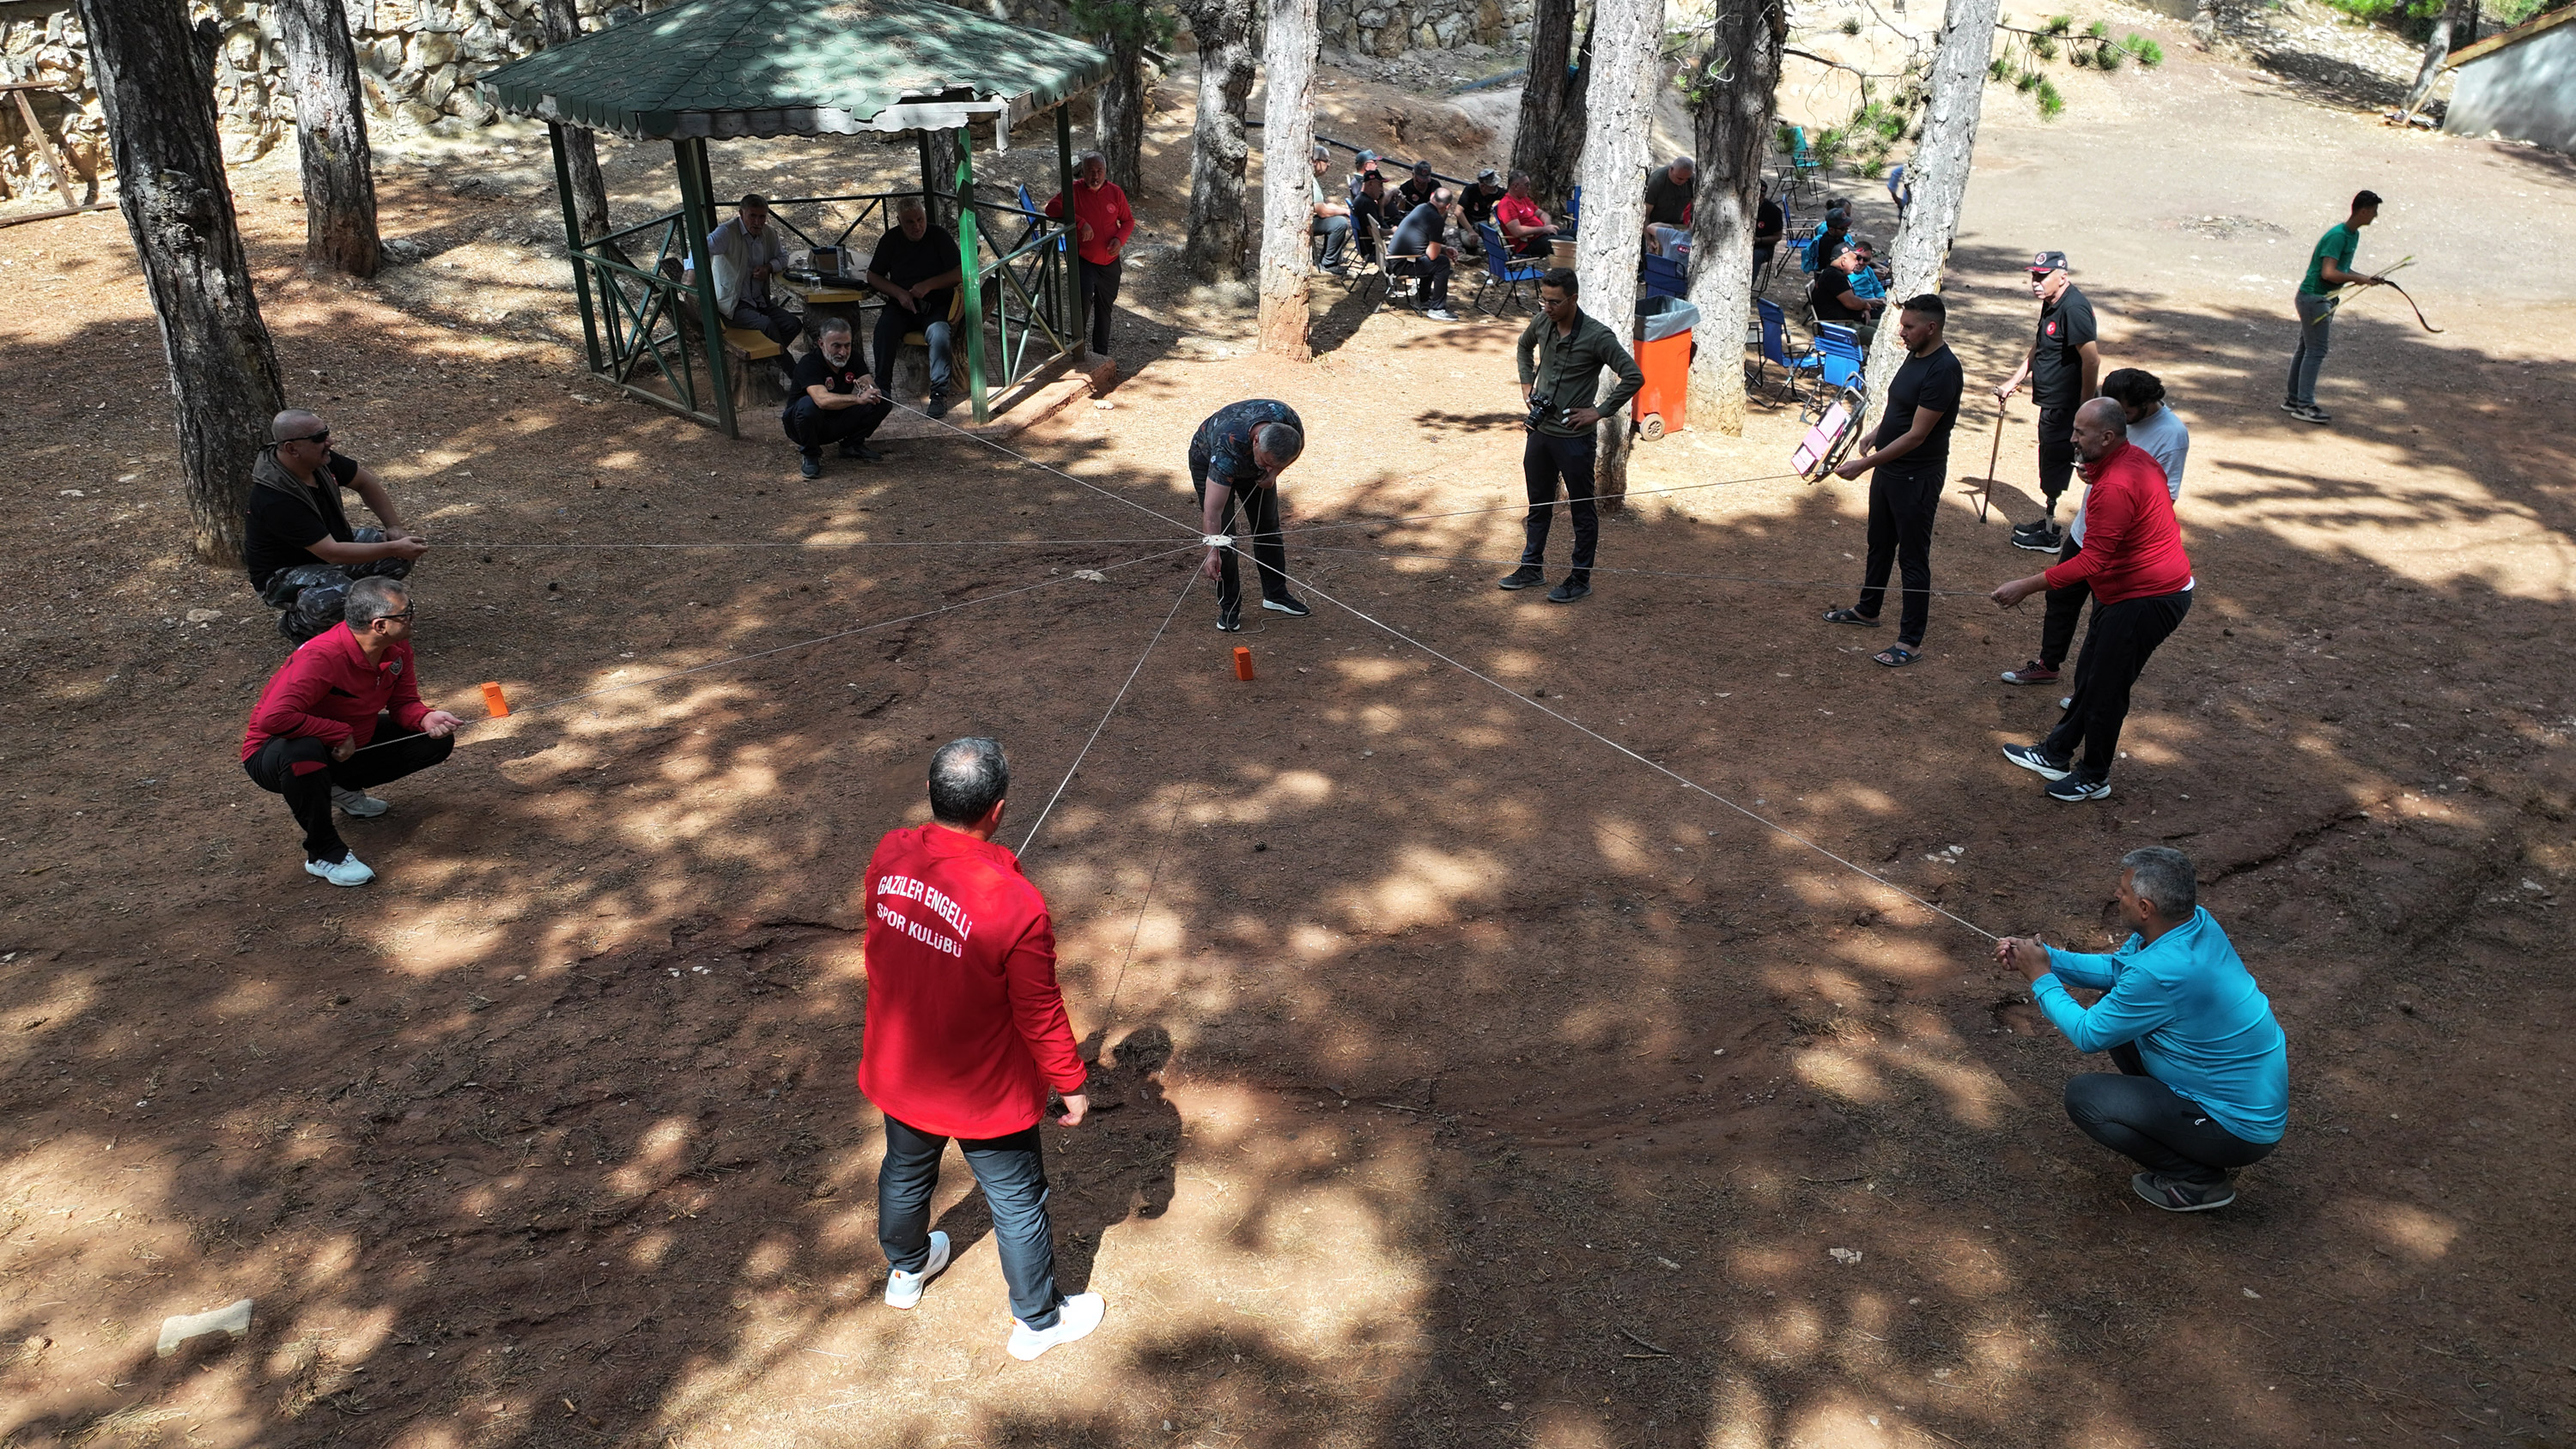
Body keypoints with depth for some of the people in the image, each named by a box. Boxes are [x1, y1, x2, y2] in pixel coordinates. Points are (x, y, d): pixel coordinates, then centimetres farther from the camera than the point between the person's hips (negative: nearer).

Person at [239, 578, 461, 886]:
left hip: (348, 747, 7)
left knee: (438, 740, -2)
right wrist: (340, 734, -33)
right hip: (275, 753, -7)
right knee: (304, 753, -44)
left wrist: (427, 718, -23)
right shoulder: (320, 658, -34)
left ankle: (345, 788, 14)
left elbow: (403, 703, 0)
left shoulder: (398, 649, -11)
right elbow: (273, 718, -41)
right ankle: (323, 853, -21)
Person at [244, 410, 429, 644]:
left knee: (403, 555, -9)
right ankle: (295, 624, -5)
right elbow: (331, 553, -36)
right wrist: (393, 548, -36)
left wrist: (395, 527, -1)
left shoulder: (321, 459, -12)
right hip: (284, 574, -8)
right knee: (337, 595, -39)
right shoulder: (275, 499, -34)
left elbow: (365, 482, 7)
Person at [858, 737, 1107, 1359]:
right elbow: (1040, 1014, -22)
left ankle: (905, 1270, 59)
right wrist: (1072, 1084, -6)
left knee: (905, 1173, 31)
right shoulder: (1016, 906, -35)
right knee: (1018, 1203, 18)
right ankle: (1037, 1321, 40)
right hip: (983, 1094, -5)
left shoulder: (889, 855, -18)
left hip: (898, 1073, 6)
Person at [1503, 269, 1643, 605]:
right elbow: (1525, 345, 24)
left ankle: (1581, 578, 18)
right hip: (1539, 430, 6)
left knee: (1582, 510, 7)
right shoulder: (1542, 322, -1)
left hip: (1574, 437, -6)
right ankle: (1532, 567, 32)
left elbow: (1634, 377, -18)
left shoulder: (1597, 336, -19)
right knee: (1538, 504, 18)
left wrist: (1599, 412, -16)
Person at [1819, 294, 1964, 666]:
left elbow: (1916, 435, -26)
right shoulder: (1915, 356, 4)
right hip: (1888, 468, 9)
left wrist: (1865, 464, -26)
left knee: (1913, 557, -1)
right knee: (1879, 545, 23)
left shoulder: (1943, 370, -24)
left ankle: (1911, 641, 7)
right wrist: (1876, 435, 13)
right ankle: (1868, 610, 42)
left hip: (1917, 478, -9)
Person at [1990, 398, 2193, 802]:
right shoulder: (2135, 458, 5)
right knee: (2089, 675, 18)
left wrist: (2026, 586, -26)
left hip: (2147, 600, -11)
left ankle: (2094, 776, 18)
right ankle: (2056, 753, 31)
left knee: (2106, 688, 2)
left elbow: (2092, 561, -28)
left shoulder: (2115, 487, -29)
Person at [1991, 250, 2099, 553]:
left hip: (2065, 408, -10)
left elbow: (2091, 360, -26)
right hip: (2051, 404, 10)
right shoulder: (2051, 304, 8)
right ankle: (2046, 520, 34)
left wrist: (2084, 412, -24)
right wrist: (2014, 381, 23)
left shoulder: (2074, 309, -23)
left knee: (2055, 469, 0)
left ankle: (2050, 535, 10)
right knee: (2049, 464, 20)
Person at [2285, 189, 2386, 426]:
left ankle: (2293, 399, 18)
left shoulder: (2353, 235, 12)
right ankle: (2304, 406, -10)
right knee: (2316, 351, -10)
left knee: (2305, 348, 13)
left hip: (2322, 299, 10)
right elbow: (2329, 273, -26)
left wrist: (2366, 278, 8)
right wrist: (2359, 278, -16)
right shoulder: (2338, 236, -19)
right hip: (2314, 297, -10)